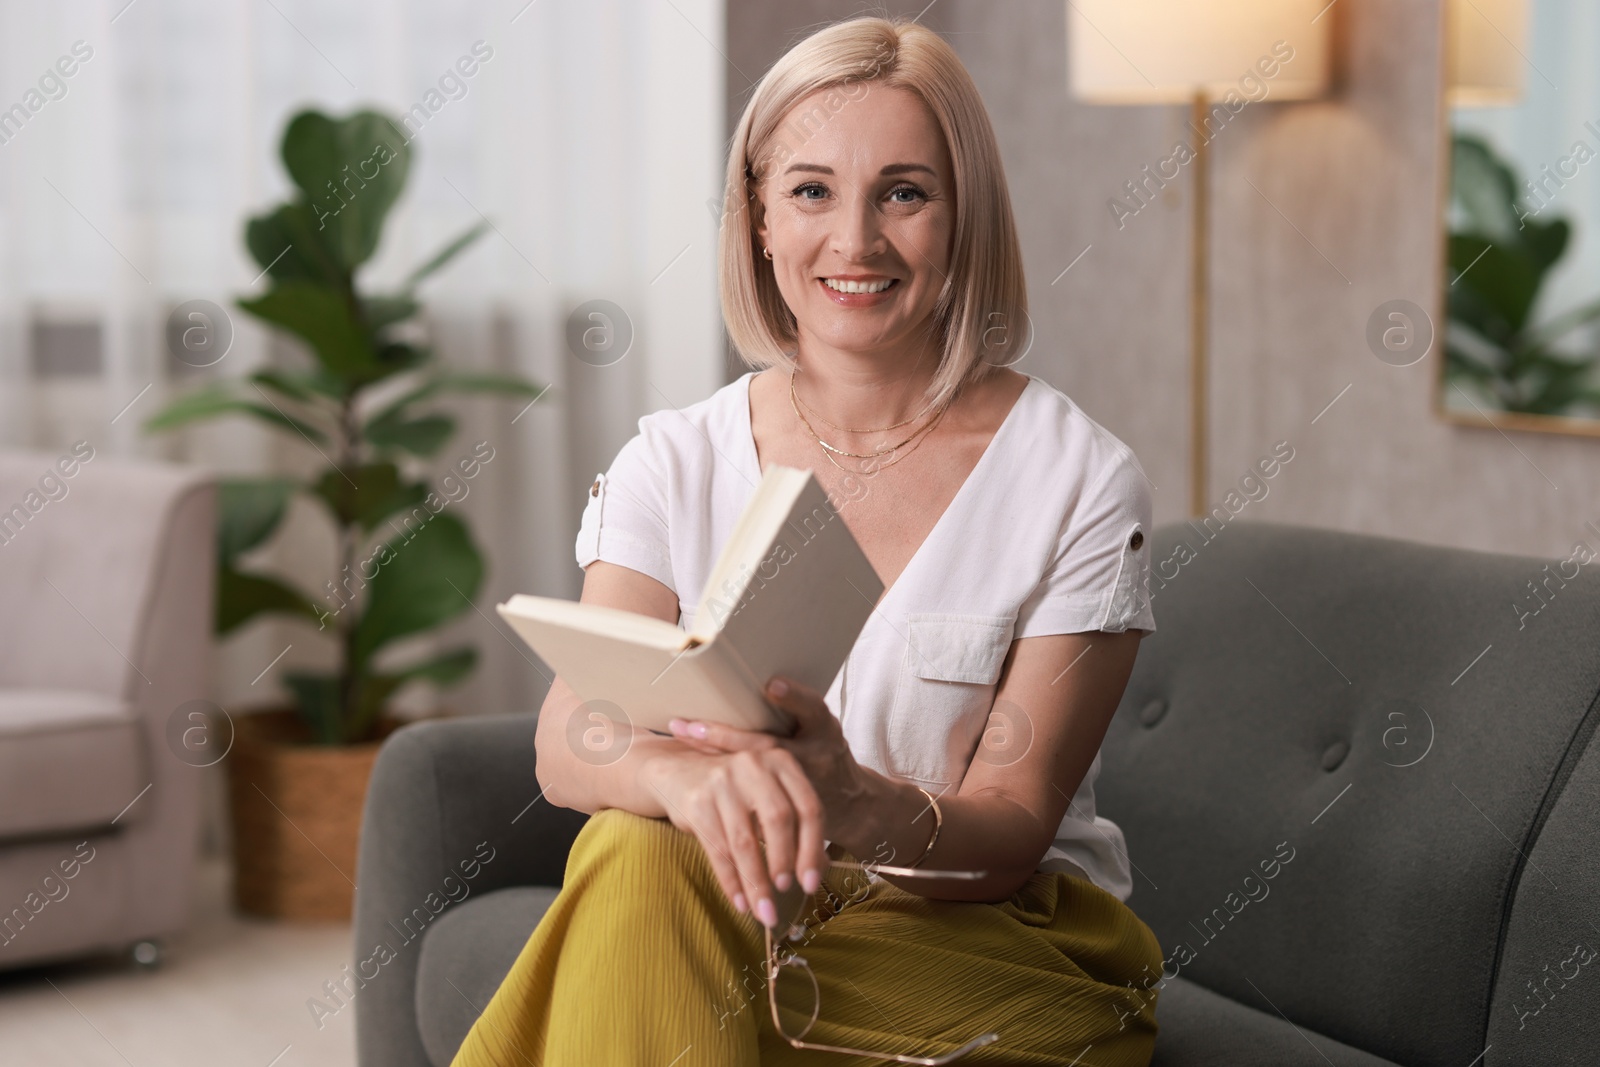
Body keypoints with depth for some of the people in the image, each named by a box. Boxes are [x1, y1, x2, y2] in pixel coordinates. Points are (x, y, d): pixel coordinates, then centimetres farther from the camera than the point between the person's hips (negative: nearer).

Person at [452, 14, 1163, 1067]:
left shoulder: (1081, 482, -7)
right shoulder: (675, 463, 2)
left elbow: (1009, 833, -11)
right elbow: (567, 743, -12)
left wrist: (861, 807, -35)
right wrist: (690, 775, -37)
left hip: (998, 946, -3)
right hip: (752, 921, 3)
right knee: (637, 850, -30)